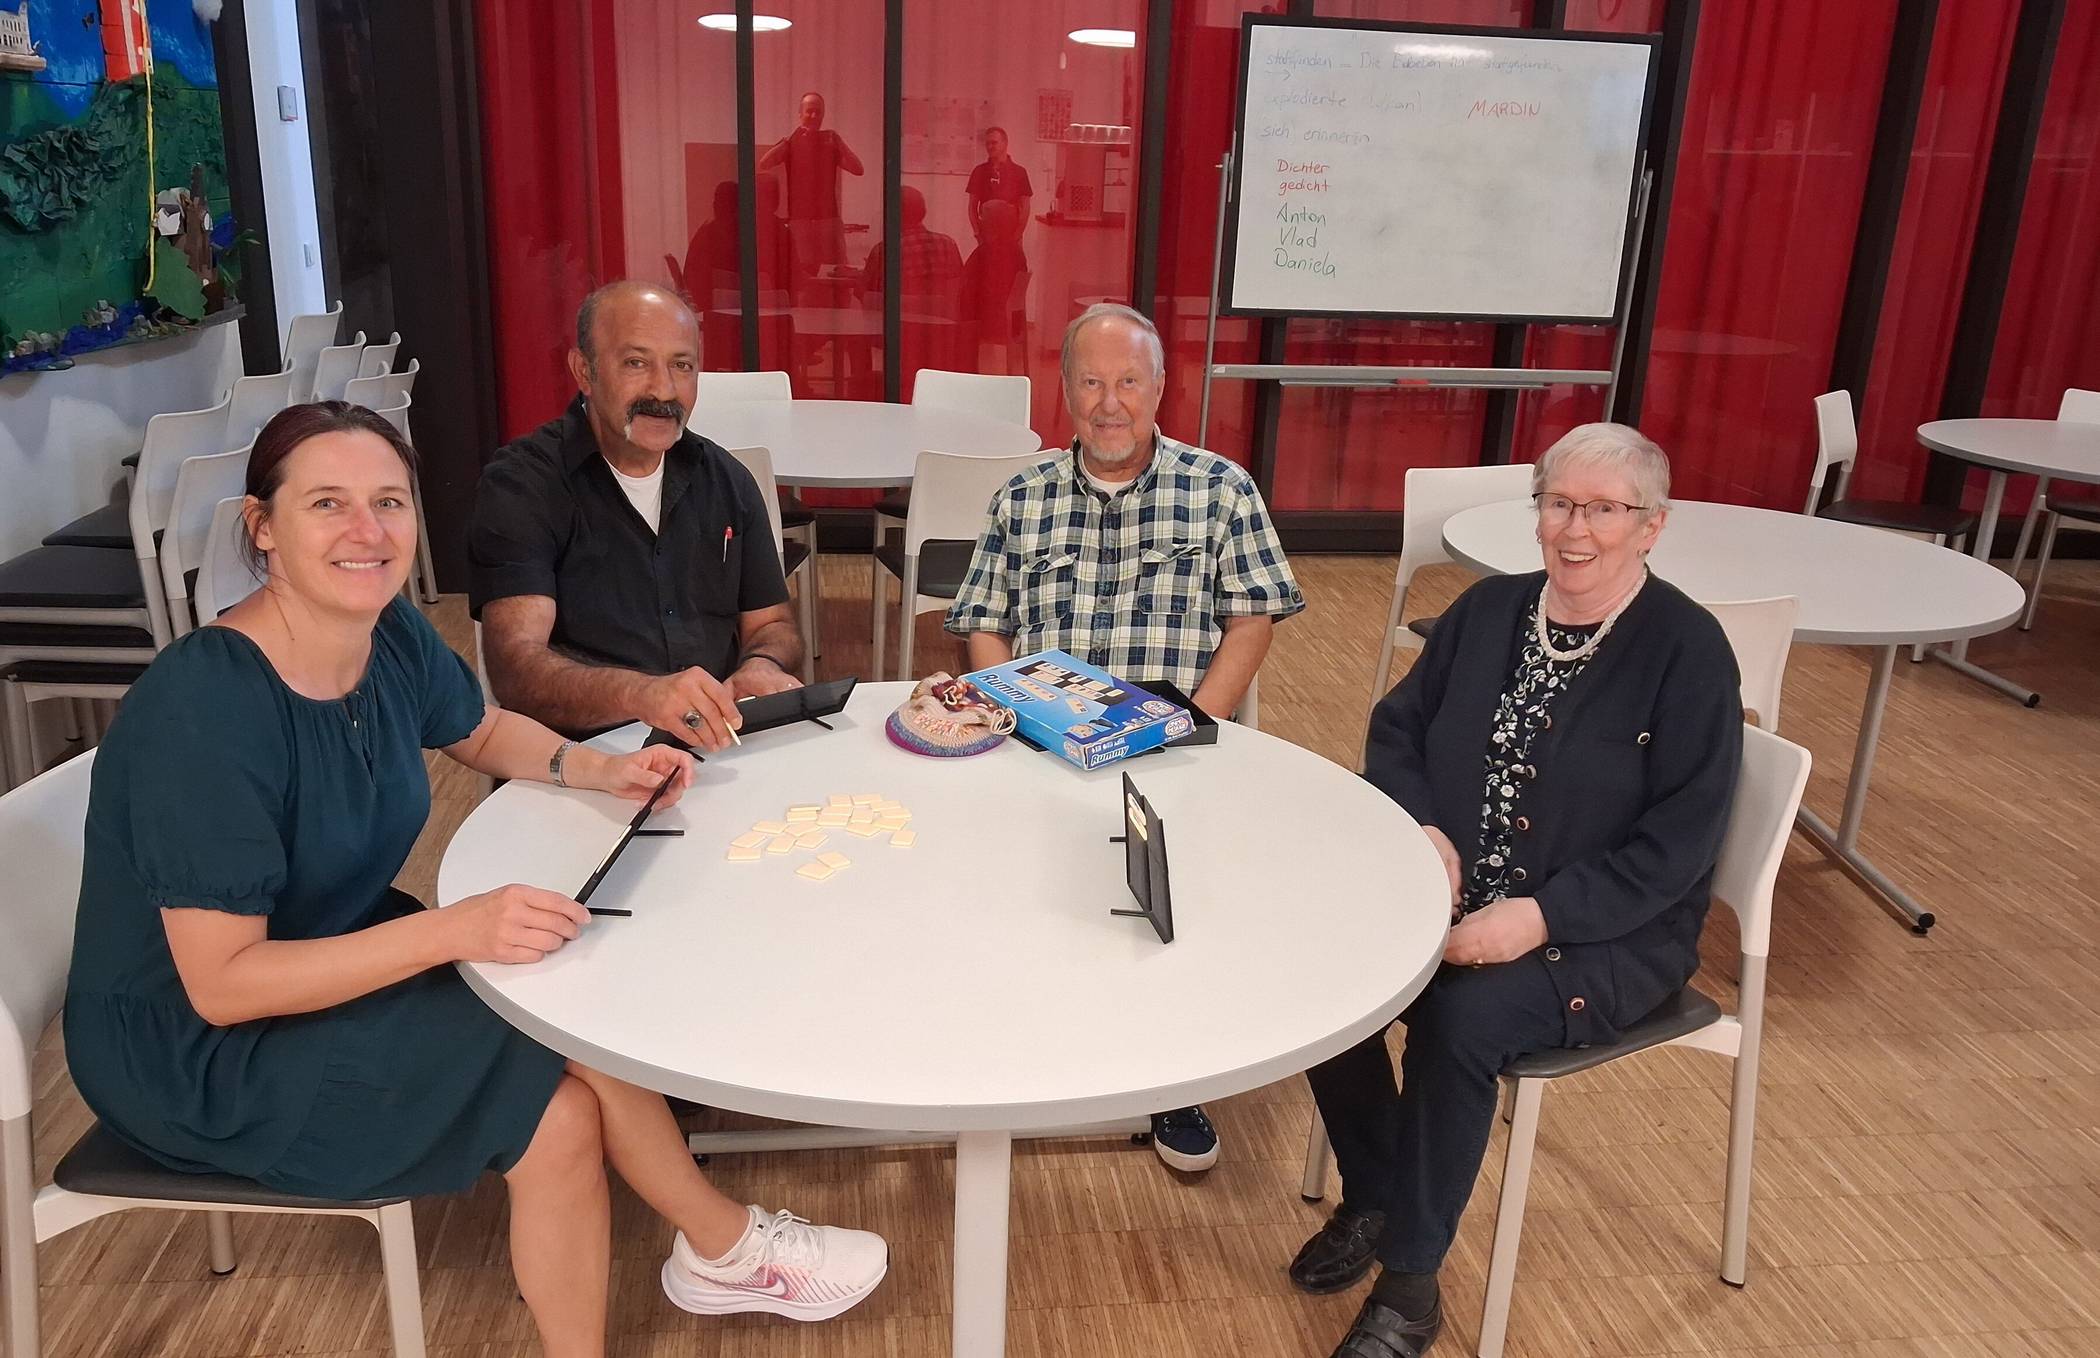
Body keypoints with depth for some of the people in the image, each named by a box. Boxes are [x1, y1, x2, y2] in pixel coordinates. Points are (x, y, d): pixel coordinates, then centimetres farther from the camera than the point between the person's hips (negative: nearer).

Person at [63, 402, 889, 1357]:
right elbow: (221, 984, -29)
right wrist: (453, 929, -36)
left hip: (333, 952, 7)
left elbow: (484, 734, 13)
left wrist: (601, 770, -6)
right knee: (558, 1110, -16)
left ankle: (716, 1253, 12)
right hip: (195, 1052, -7)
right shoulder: (203, 710, -30)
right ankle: (727, 1248, 8)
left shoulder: (390, 636, -8)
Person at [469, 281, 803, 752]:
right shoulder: (521, 484, -7)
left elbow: (772, 625, 17)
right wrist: (640, 694, -39)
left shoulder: (725, 480, 10)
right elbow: (514, 665, -19)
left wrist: (763, 665, -9)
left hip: (722, 755, 4)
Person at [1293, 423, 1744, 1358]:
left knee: (1462, 1018, -31)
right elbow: (1396, 728, 11)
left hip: (1606, 934, -5)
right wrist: (1422, 829, -9)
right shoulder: (1489, 609, 6)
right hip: (1448, 894, 5)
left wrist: (1540, 917, -24)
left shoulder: (1688, 651, -10)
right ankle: (1372, 1199, 7)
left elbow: (1678, 844, -15)